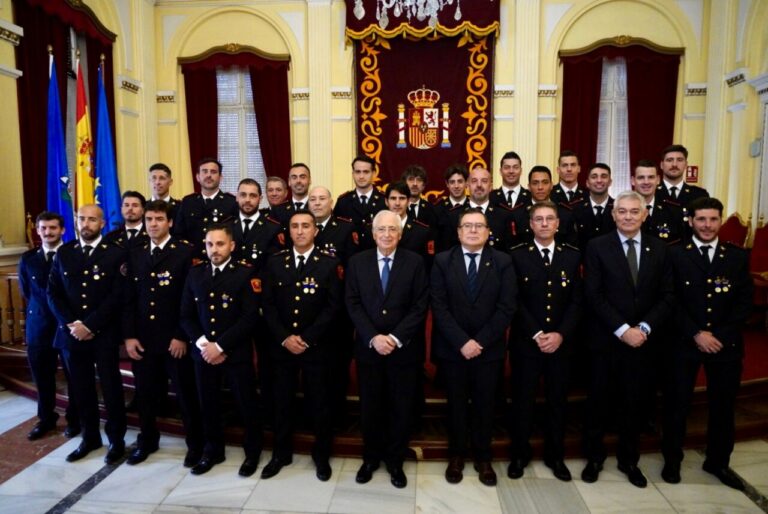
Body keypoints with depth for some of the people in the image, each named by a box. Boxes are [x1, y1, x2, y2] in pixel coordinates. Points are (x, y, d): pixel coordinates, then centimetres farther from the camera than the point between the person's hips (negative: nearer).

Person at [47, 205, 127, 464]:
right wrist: (71, 324, -7)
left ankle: (117, 439, 19)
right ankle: (90, 437, 28)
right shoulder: (63, 253, 8)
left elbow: (117, 296, -11)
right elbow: (53, 293, 6)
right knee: (81, 389, 11)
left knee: (111, 388, 5)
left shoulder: (116, 254, -4)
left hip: (104, 334, -3)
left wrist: (89, 325, -15)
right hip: (72, 333, 4)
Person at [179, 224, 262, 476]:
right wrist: (202, 344, -8)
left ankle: (252, 453, 26)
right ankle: (213, 451, 35)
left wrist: (220, 346, -16)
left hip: (237, 353, -4)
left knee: (246, 405, 7)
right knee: (208, 405, 15)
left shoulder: (246, 274, -8)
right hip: (203, 352, 4)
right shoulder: (195, 273, 6)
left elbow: (249, 319, -13)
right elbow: (186, 315, 6)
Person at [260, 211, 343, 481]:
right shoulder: (275, 262, 4)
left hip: (316, 346, -2)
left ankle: (322, 455, 27)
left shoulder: (329, 263, -4)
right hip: (281, 345, 2)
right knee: (282, 402, 13)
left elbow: (333, 306, -8)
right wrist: (284, 338, -10)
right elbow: (268, 305, 1)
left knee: (319, 402, 9)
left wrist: (306, 338, -14)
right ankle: (281, 453, 32)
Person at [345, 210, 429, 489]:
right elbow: (353, 304, -2)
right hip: (368, 348, 1)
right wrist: (373, 338, -14)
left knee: (401, 408, 11)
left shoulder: (415, 262, -2)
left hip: (404, 349, -1)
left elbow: (420, 306, -7)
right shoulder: (357, 262, 3)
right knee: (370, 406, 12)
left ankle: (395, 461, 30)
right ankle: (371, 457, 33)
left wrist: (396, 338, -16)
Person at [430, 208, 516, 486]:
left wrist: (480, 341, -14)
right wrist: (461, 342, -16)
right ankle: (456, 456, 30)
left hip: (490, 348, 1)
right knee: (456, 405, 12)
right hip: (452, 348, 0)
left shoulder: (503, 262, -1)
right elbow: (439, 307, -8)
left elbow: (507, 307, -7)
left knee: (485, 406, 12)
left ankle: (483, 458, 30)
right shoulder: (442, 261, -2)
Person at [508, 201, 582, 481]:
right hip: (525, 342, -2)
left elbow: (577, 301, 1)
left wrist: (560, 334, -11)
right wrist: (536, 335, -14)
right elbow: (515, 301, -6)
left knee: (558, 401, 13)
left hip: (561, 342, 2)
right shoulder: (517, 255, -2)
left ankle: (555, 456, 30)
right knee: (522, 400, 8)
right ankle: (519, 455, 25)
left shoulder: (572, 255, 5)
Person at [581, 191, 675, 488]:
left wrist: (644, 328, -12)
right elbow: (593, 296, -11)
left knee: (633, 402, 14)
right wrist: (622, 330, -16)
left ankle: (629, 460, 32)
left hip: (642, 340, 3)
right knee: (598, 401, 10)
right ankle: (594, 458, 28)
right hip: (605, 341, -2)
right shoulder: (597, 247, -5)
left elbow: (667, 297, 2)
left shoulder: (659, 249, 5)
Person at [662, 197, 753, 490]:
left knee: (723, 405, 14)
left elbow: (744, 302, 0)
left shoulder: (738, 256, 5)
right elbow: (672, 301, -7)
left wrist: (720, 335, -11)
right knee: (678, 404, 7)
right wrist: (696, 334, -15)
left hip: (726, 343, 2)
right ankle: (672, 460, 25)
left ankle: (718, 461, 34)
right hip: (685, 342, -2)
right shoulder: (676, 255, -2)